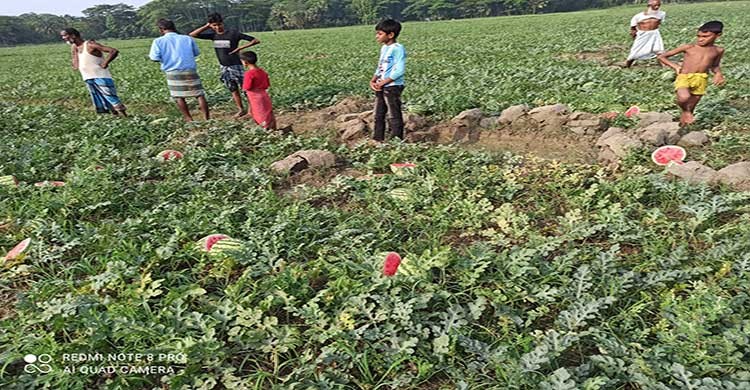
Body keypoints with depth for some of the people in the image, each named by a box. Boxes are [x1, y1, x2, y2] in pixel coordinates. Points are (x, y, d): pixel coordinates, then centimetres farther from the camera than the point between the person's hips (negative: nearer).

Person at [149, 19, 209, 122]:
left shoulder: (158, 41, 2)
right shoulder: (187, 38, 6)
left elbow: (155, 58, -5)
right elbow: (196, 53, 15)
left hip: (173, 73, 0)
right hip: (190, 71, 0)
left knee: (179, 97, 11)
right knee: (200, 94, 3)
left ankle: (189, 120, 11)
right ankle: (206, 118, -4)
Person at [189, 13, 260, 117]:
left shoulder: (233, 33, -12)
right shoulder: (213, 35, 3)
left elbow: (256, 41, -14)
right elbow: (192, 35, 3)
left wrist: (240, 48, -19)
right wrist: (206, 26, -2)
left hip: (235, 66, -6)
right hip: (223, 67, 6)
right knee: (233, 89, 12)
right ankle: (240, 109, 22)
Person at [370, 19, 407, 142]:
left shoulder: (397, 49, -13)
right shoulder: (384, 48, 14)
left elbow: (399, 71, -21)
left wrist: (382, 83, -19)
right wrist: (373, 81, 1)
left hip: (393, 87, -9)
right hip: (381, 88, 9)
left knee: (394, 116, -2)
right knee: (378, 115, 14)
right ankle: (377, 139, 24)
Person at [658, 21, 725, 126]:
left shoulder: (718, 50, 11)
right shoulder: (688, 47, 0)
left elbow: (715, 65, 28)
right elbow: (662, 57, 3)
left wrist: (718, 73, 7)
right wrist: (675, 66, -10)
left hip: (701, 80, 4)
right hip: (684, 78, -4)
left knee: (691, 107, 10)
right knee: (684, 98, -33)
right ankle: (685, 111, 0)